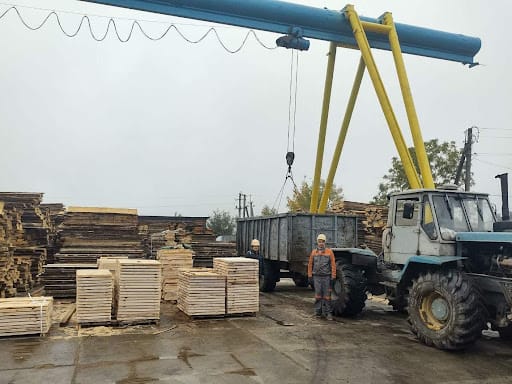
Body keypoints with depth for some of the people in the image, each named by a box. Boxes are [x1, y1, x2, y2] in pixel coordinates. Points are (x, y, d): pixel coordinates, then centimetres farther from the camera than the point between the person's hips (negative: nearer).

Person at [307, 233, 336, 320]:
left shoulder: (329, 252, 0)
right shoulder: (314, 252, 8)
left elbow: (333, 265, -2)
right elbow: (310, 265, 11)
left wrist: (333, 277, -6)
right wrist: (310, 276, 7)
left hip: (326, 277, -2)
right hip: (316, 277, 2)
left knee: (327, 295, 0)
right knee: (318, 294, 4)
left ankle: (328, 312, 7)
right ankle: (318, 311, 15)